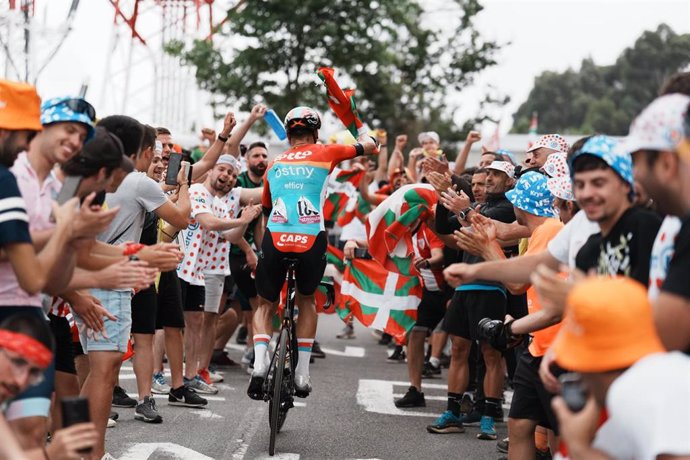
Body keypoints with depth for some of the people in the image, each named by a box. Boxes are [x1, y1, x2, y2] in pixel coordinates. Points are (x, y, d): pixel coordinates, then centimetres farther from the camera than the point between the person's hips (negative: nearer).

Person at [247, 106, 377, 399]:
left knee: (265, 305, 19)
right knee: (306, 300, 25)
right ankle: (302, 373, 18)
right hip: (312, 242, -1)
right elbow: (369, 146, 25)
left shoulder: (274, 165, 20)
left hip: (275, 239, 1)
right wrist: (362, 135, 47)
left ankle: (259, 363, -6)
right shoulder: (324, 154, 11)